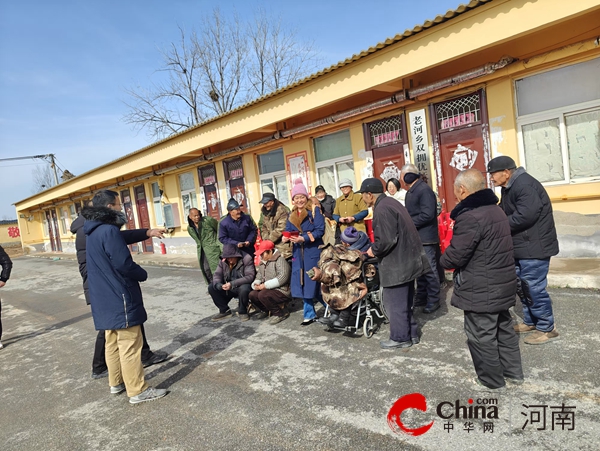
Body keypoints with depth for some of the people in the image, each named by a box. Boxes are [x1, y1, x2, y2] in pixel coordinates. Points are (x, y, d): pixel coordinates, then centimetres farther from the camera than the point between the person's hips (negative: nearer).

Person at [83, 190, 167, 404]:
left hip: (105, 299, 10)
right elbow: (124, 264, -23)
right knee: (130, 345, -2)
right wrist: (143, 274, -5)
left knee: (113, 342, 20)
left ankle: (116, 382, 33)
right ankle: (137, 391, 6)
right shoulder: (109, 231, -20)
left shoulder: (93, 231, 11)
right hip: (119, 298, -10)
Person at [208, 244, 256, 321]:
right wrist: (219, 285, -27)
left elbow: (250, 276, -24)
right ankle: (224, 310, 4)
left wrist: (232, 284, -31)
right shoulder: (223, 261, 0)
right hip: (228, 288, 5)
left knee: (244, 289, -38)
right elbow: (217, 275, -2)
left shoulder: (247, 259, -17)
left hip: (242, 286, -5)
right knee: (211, 287, -11)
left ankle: (242, 312, -9)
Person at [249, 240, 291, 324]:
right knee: (252, 294, -13)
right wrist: (256, 284, -8)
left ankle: (281, 312, -9)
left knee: (263, 295, -29)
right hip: (269, 290, 8)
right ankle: (266, 310, 14)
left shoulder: (280, 260, -14)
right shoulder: (263, 262, 14)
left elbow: (282, 277, -27)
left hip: (282, 292, -8)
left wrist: (264, 285, -25)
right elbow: (259, 276, 18)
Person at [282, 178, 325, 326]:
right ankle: (310, 314, 19)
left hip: (313, 251, -6)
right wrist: (286, 237, -11)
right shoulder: (292, 214, 13)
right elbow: (288, 231, 12)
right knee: (303, 283, 8)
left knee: (314, 281, -3)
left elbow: (320, 230, -13)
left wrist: (304, 238, -23)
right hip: (298, 252, 6)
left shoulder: (315, 210, -6)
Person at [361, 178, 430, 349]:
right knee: (403, 301, 20)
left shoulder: (382, 209, -21)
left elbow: (386, 240, -27)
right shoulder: (391, 202, 11)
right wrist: (376, 248, 13)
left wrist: (374, 249, -8)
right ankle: (411, 333, 31)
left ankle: (400, 338, 17)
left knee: (394, 302, 4)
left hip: (396, 264, -10)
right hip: (406, 260, 10)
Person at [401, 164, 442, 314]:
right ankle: (422, 296, 26)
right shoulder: (411, 191, 15)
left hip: (426, 237, -10)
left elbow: (427, 214, -24)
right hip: (416, 237, 10)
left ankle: (434, 300, 10)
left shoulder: (424, 190, -16)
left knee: (429, 269, -1)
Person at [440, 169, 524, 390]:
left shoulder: (470, 216, -24)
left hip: (481, 289, -10)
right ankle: (513, 372, 35)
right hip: (502, 283, 10)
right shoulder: (495, 210, 9)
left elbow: (455, 256, -25)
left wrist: (443, 260, -3)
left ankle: (491, 379, 22)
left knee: (481, 335, 7)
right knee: (503, 328, 22)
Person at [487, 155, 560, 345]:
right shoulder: (509, 187, 13)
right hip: (521, 246, 11)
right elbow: (502, 211, 15)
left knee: (533, 288, -4)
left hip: (533, 246, -11)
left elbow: (525, 215, -29)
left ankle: (546, 329, 11)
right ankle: (531, 322, 32)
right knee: (522, 286, 17)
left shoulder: (524, 185, -21)